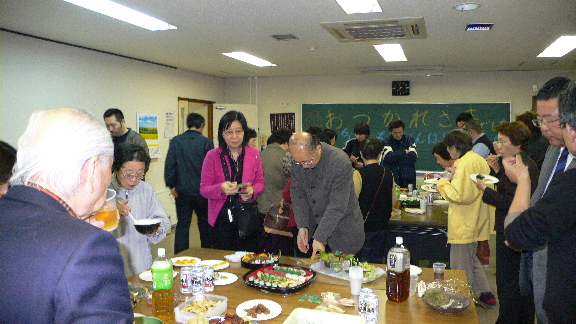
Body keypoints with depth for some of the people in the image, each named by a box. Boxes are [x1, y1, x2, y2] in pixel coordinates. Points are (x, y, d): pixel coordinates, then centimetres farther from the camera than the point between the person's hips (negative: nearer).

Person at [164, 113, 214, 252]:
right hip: (202, 191, -1)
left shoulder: (176, 141, -2)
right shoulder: (206, 142, -7)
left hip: (182, 191, 1)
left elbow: (169, 164, -4)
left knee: (182, 225, 7)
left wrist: (171, 185, 4)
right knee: (205, 225, 13)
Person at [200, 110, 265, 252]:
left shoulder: (254, 154, 4)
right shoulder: (212, 156, -2)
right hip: (222, 218, -1)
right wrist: (222, 188, -22)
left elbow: (260, 182, 10)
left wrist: (252, 191, -12)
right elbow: (204, 189, -3)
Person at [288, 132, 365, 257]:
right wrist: (302, 226, -8)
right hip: (312, 226, 5)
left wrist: (320, 238, -26)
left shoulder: (341, 162, -26)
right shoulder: (298, 158, -9)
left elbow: (337, 205, -25)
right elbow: (297, 192, 0)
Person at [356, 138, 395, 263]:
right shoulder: (388, 174, 0)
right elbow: (393, 201, 8)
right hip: (382, 225, 4)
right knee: (377, 261, 15)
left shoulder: (359, 174, -15)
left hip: (363, 225, -4)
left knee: (364, 263, 6)